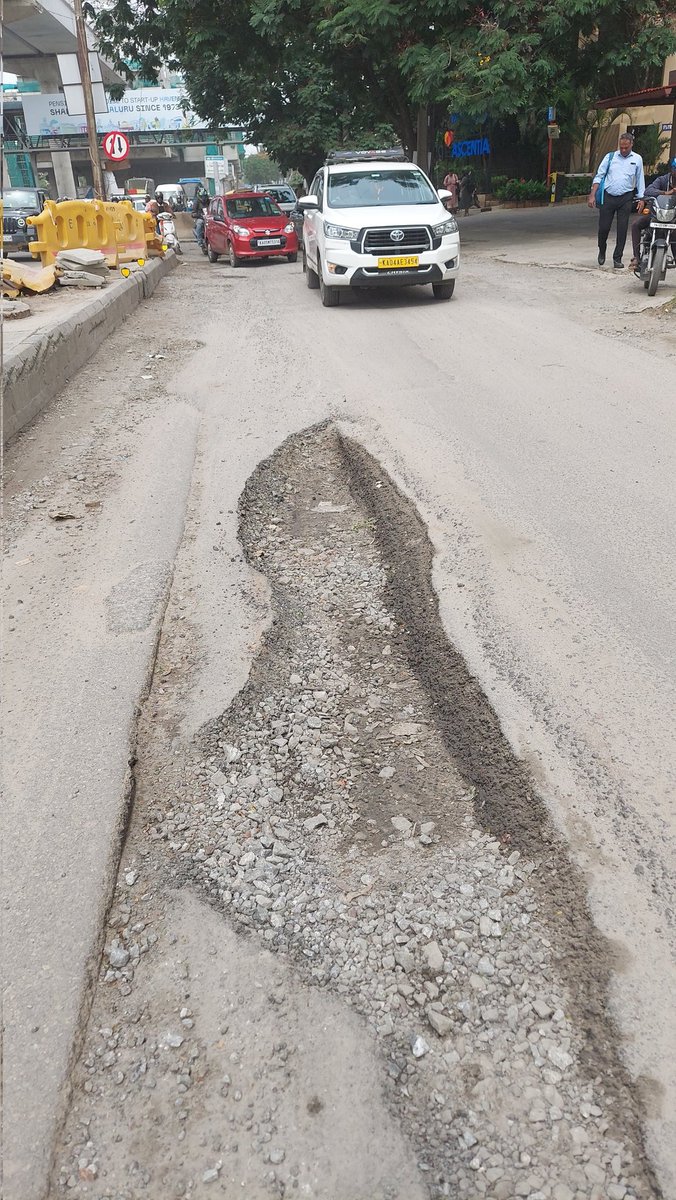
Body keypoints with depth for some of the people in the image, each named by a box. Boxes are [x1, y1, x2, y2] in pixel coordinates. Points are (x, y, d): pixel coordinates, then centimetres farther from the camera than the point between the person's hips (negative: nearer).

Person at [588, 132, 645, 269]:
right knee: (603, 227, -1)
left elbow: (640, 180, 12)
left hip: (626, 198, 0)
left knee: (622, 229, -1)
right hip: (608, 196, 0)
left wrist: (641, 199, 6)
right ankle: (602, 252, 26)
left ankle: (617, 258, 7)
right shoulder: (610, 157, 6)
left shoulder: (637, 159, 8)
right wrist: (592, 195, -6)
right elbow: (599, 176, 4)